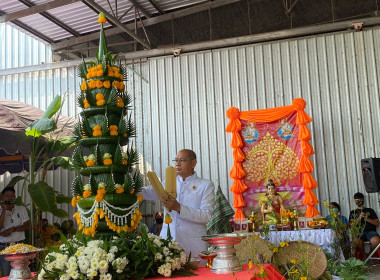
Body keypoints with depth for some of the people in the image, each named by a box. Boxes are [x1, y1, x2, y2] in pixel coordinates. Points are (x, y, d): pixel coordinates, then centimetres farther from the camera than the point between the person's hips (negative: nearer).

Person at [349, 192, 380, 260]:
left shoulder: (370, 210, 22)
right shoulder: (352, 212, 22)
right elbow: (350, 226, 9)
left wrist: (367, 219, -3)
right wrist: (359, 218, -4)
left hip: (370, 231, 0)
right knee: (356, 242, -36)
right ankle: (363, 255, -6)